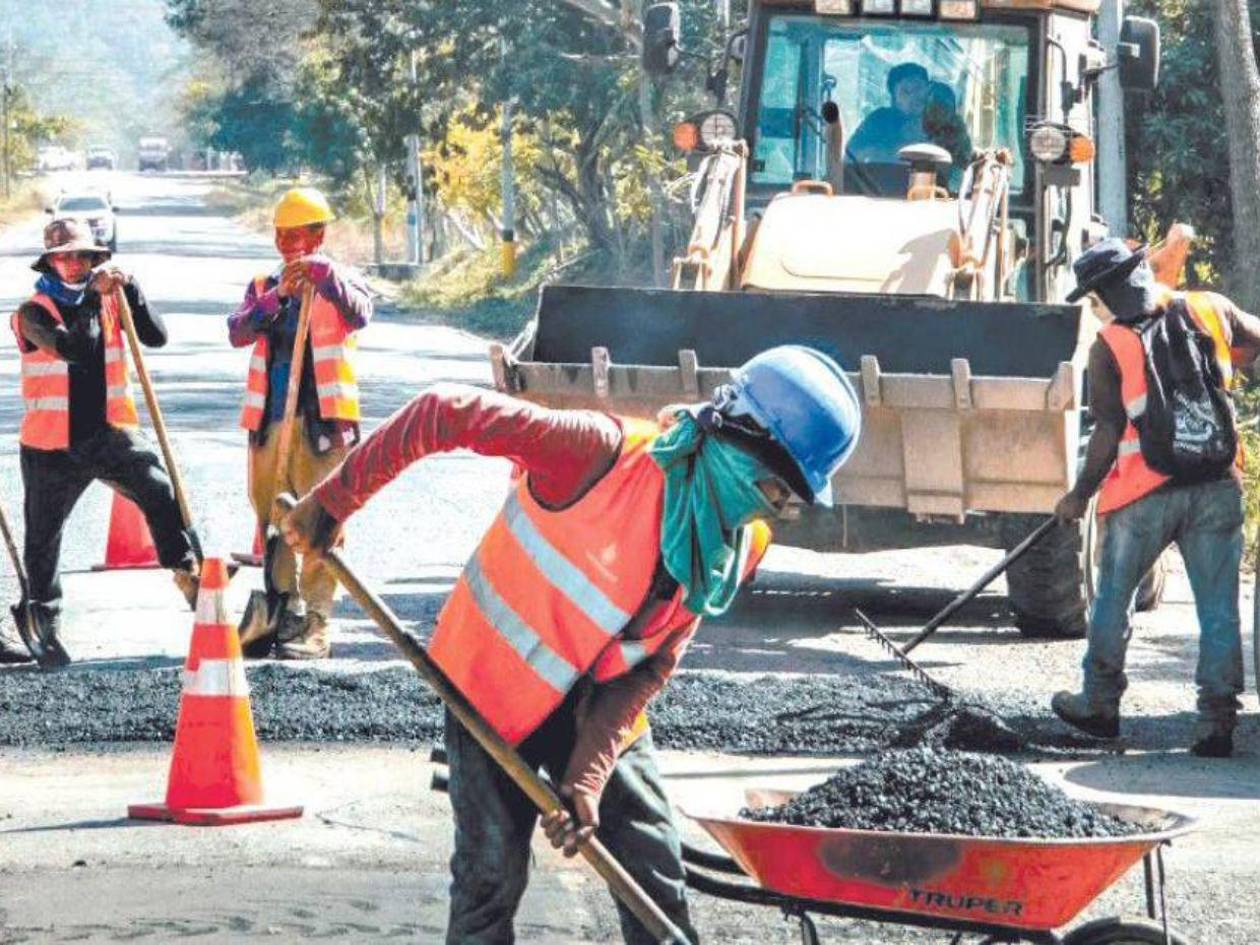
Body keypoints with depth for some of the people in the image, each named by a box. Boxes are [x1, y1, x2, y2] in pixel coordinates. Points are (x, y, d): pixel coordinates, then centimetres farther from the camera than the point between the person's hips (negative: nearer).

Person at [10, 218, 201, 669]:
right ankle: (46, 623, 26)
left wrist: (129, 291, -18)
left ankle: (186, 568, -14)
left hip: (108, 432, 1)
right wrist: (93, 293, -29)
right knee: (43, 538, 9)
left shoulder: (107, 302, 4)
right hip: (52, 444, -1)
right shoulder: (34, 312, -7)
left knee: (159, 489, -24)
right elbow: (70, 347, -25)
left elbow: (156, 336, -8)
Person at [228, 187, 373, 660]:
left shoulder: (338, 282, 5)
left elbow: (359, 314, -17)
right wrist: (278, 296, -18)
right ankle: (279, 614, 17)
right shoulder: (263, 288, 15)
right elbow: (238, 332, -3)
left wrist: (323, 275, -30)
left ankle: (315, 624, -9)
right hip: (269, 421, 5)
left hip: (321, 421, -5)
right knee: (272, 521, 9)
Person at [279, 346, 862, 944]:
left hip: (597, 706, 5)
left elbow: (649, 668, -8)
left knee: (657, 873, 3)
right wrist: (334, 501, -19)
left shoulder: (739, 547, -11)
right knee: (492, 874, -1)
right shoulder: (605, 453, -31)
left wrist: (589, 771, -20)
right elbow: (445, 415, -27)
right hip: (493, 681, -5)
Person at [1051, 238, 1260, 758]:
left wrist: (1080, 495, 0)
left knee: (1113, 597, 15)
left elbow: (1109, 432, -9)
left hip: (1146, 492, -3)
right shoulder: (1210, 310, 2)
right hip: (1217, 487, 3)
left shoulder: (1110, 347, -7)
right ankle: (1217, 721, 2)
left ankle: (1099, 704, 24)